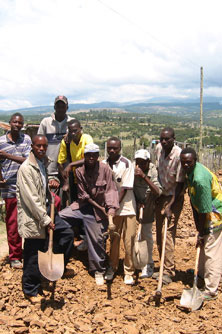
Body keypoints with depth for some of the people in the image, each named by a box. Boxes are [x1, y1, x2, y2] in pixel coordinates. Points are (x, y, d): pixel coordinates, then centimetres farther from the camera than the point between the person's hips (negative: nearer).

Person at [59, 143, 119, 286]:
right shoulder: (79, 171, -4)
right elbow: (83, 195, -4)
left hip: (98, 209, -3)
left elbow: (110, 191, -14)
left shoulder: (105, 169, -12)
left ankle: (99, 271, 22)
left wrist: (111, 209, -26)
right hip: (83, 205, 3)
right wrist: (100, 208, -12)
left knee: (97, 240, 2)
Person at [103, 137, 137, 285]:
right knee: (113, 239, 13)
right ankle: (112, 267, 30)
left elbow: (125, 188, -12)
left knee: (129, 241, 0)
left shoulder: (126, 164, -11)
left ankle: (129, 272, 15)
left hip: (127, 207, -3)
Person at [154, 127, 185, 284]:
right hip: (161, 196, 7)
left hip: (174, 198, -7)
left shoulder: (179, 155, -21)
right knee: (159, 234, 10)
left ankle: (169, 271, -3)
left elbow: (180, 183, -19)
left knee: (169, 233, -10)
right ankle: (165, 267, 21)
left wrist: (170, 206, -21)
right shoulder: (160, 152, 1)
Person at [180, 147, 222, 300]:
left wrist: (202, 232, -14)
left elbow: (205, 210, -23)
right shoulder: (191, 171, 1)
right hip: (209, 213, 10)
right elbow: (196, 204, 9)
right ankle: (202, 276, 39)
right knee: (203, 248, 21)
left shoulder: (200, 179, -30)